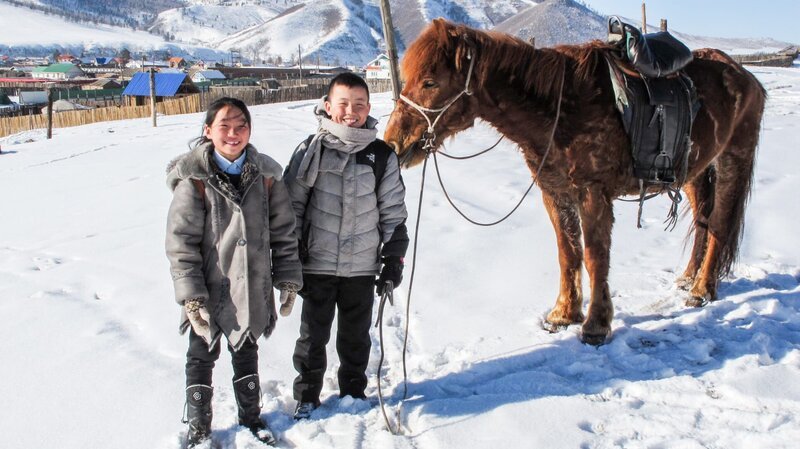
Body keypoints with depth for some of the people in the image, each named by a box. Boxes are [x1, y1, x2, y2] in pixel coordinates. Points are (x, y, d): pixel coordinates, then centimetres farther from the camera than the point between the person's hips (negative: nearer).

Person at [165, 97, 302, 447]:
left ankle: (251, 416, 40)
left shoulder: (265, 175, -3)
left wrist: (287, 279, 1)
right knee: (202, 357, 13)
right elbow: (180, 241, -13)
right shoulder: (194, 179, -14)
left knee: (246, 353, 21)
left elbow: (283, 230, 3)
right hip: (209, 291, -3)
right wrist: (191, 296, -16)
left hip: (252, 290, 3)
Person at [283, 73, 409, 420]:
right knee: (313, 335, 11)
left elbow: (393, 211, 5)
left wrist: (394, 259, 2)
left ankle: (354, 391, 36)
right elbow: (292, 204, -3)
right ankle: (307, 396, 29)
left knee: (356, 336, 16)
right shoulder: (311, 150, -6)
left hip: (363, 265, 2)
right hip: (317, 264, -1)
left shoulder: (382, 155, -1)